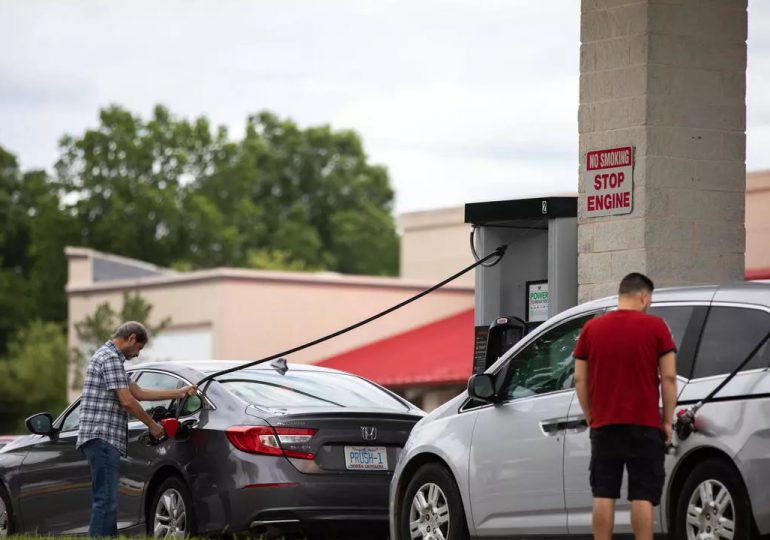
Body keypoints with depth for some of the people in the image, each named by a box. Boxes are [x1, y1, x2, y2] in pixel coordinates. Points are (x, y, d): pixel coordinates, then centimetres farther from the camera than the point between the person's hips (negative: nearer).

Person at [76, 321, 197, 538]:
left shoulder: (110, 356, 23)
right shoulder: (110, 358, -10)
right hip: (102, 437, -11)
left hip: (101, 439, 11)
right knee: (106, 501, -14)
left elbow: (138, 392, 26)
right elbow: (127, 400, -14)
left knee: (106, 501, 10)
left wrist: (179, 393, 25)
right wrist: (152, 425, -1)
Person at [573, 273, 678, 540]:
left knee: (603, 494, 5)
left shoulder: (591, 328, 6)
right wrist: (667, 420, 2)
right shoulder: (655, 327, -3)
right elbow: (669, 377, -5)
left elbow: (580, 379, 6)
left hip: (604, 424, 3)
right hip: (644, 425, -3)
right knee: (643, 495, -2)